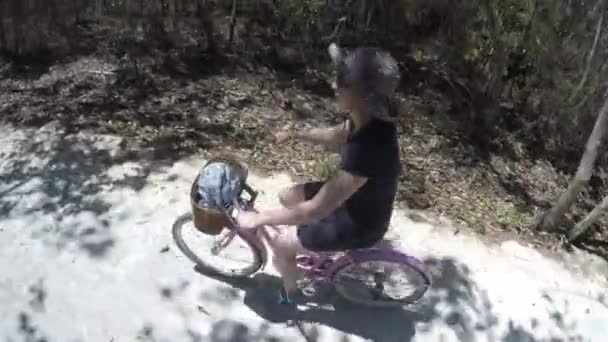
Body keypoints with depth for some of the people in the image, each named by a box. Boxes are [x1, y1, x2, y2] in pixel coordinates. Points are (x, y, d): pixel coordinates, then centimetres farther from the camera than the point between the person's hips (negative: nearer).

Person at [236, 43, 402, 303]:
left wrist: (258, 219, -25)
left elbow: (314, 210, -35)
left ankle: (289, 292, 33)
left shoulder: (367, 150, -41)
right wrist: (295, 134, 4)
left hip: (360, 224, -7)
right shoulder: (370, 117, -15)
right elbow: (335, 138, 9)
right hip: (357, 200, 8)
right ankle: (306, 245, 43)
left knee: (279, 245, 3)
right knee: (288, 197, 18)